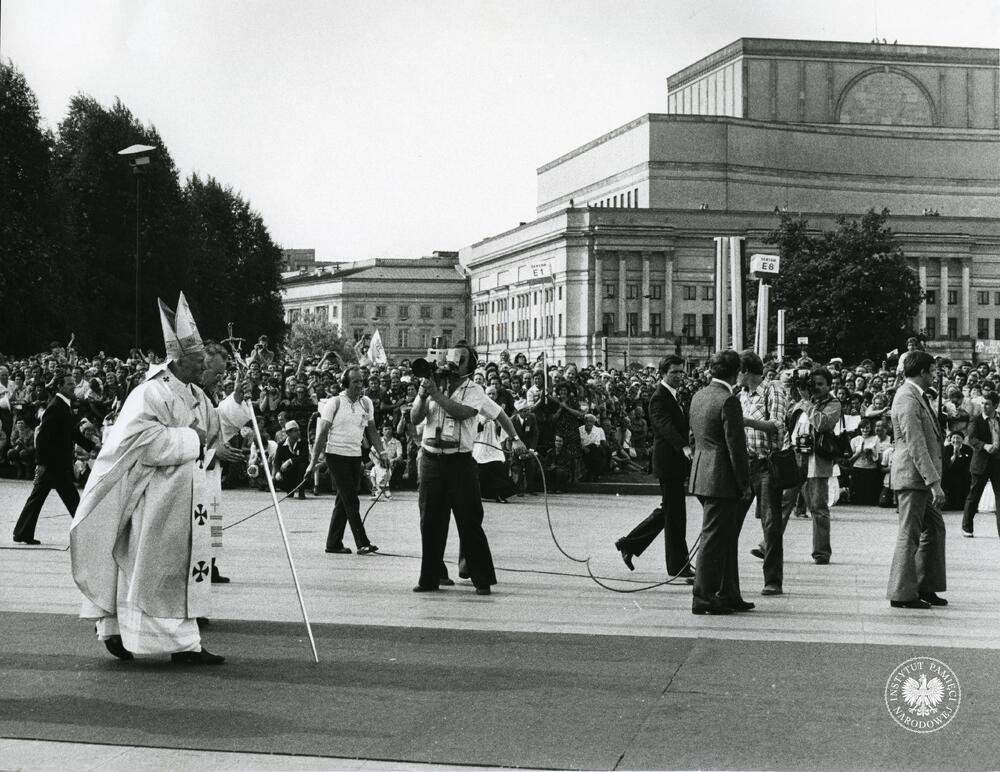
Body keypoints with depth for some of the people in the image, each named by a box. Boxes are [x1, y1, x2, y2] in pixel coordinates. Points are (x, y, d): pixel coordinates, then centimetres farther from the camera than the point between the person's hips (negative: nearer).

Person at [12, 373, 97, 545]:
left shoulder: (66, 406, 14)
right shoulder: (55, 407, -16)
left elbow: (74, 434, 20)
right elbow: (42, 436, -19)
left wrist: (93, 446, 12)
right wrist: (41, 462, -22)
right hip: (55, 463, -10)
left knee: (37, 498, 12)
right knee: (72, 499, -3)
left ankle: (23, 533, 17)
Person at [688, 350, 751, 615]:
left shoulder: (698, 395, 10)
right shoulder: (728, 401, -17)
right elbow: (736, 446, -17)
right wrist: (744, 481, -9)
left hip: (701, 472, 9)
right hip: (721, 479, -9)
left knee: (727, 536, 17)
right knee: (714, 538, -3)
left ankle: (728, 594, 22)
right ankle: (703, 598, 1)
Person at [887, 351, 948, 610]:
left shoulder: (920, 396, 15)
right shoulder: (907, 399, -17)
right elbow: (916, 445, -23)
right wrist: (934, 482, -25)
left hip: (923, 476, 10)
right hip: (913, 475, -10)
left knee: (935, 529, 14)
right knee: (909, 533, -4)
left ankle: (925, 588, 22)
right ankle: (902, 594, 2)